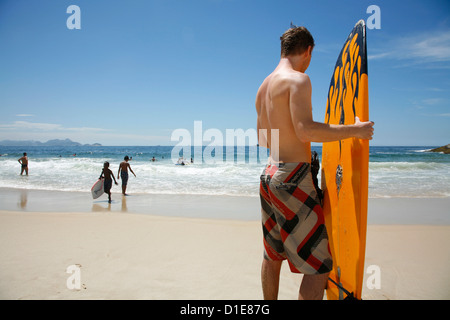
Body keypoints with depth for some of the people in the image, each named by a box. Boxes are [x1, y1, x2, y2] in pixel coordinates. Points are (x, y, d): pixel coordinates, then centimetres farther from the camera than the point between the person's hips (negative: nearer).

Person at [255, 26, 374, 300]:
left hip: (268, 173, 10)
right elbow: (305, 130, -22)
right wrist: (355, 130, -12)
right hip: (292, 178, -9)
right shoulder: (298, 79, -9)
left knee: (272, 254, 20)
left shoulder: (264, 85, 17)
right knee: (319, 266, -2)